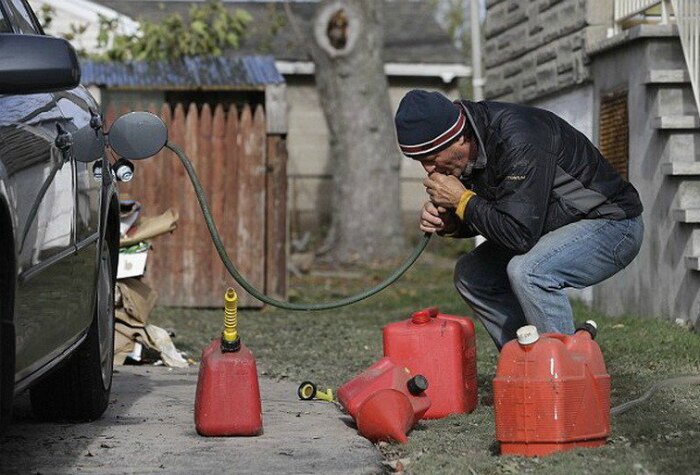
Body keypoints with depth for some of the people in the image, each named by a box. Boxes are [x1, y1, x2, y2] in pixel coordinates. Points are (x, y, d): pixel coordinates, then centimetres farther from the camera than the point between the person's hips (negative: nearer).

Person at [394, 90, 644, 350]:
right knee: (470, 273, 4)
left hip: (612, 223, -9)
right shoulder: (468, 152, -3)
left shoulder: (519, 142, -31)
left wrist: (462, 200, -23)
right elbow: (487, 217, 12)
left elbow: (521, 234, -34)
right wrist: (448, 221, -9)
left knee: (527, 270, -33)